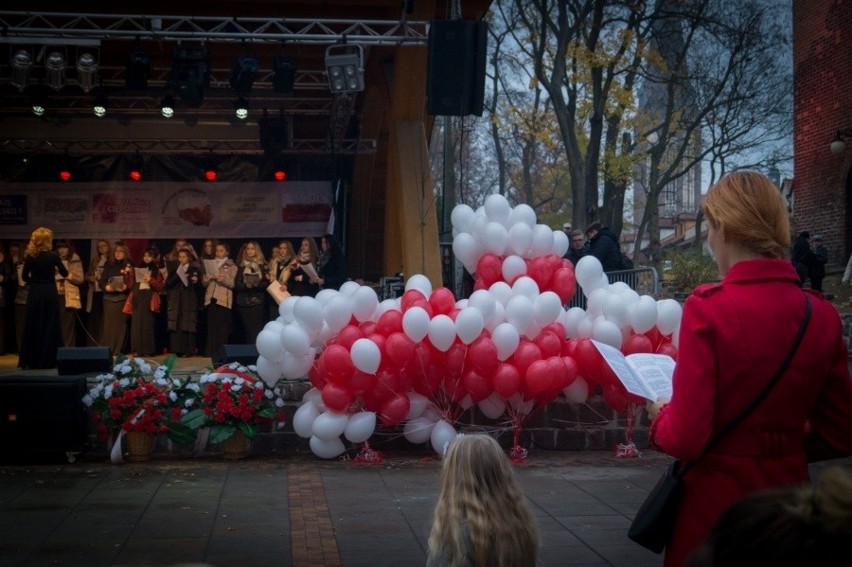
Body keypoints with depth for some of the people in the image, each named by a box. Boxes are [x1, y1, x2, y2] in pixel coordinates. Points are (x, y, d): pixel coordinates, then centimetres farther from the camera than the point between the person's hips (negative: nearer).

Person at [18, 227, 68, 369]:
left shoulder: (29, 256, -1)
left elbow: (25, 277, 6)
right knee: (49, 327, 5)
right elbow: (65, 273, 2)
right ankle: (47, 360, 4)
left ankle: (30, 361, 11)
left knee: (32, 327, 9)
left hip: (34, 294, 3)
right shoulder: (53, 256, -9)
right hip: (49, 293, -3)